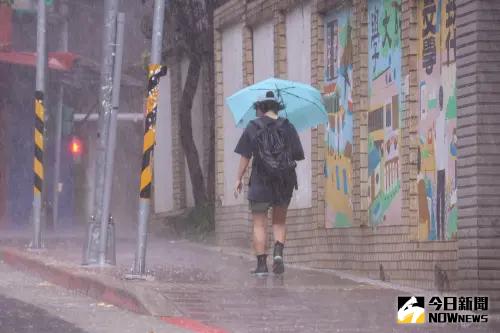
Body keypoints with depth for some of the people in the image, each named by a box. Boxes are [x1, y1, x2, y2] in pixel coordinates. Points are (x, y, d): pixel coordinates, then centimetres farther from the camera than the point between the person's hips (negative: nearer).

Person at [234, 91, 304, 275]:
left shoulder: (253, 127, -3)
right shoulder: (287, 127, 3)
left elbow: (245, 156, -5)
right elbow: (298, 155, 2)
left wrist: (239, 179, 2)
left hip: (260, 181, -2)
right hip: (284, 183, 2)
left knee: (259, 224, 4)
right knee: (279, 222, 15)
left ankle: (261, 263, -1)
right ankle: (278, 253, -7)